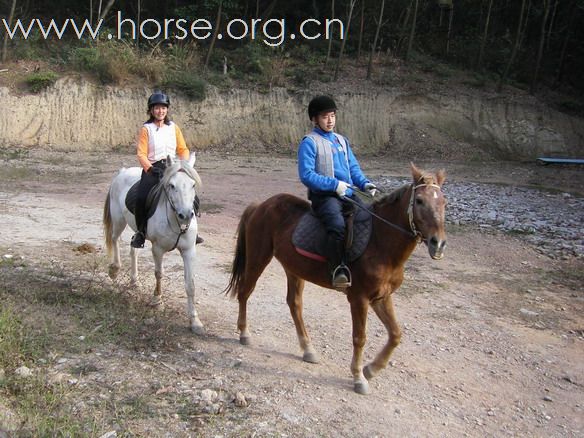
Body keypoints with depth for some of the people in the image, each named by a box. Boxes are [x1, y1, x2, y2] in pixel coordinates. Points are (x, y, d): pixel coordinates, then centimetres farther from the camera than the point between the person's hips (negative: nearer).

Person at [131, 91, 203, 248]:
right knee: (141, 198, -28)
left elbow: (183, 150, 12)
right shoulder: (146, 129, 2)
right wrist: (151, 170, -21)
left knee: (193, 199, -10)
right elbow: (141, 154, -6)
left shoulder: (174, 127, 12)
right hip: (152, 169, -3)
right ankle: (140, 233, -8)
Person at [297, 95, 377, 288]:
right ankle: (338, 269, -30)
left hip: (348, 195, 7)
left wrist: (365, 184, 1)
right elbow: (306, 175, -11)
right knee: (337, 224, -34)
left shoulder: (342, 140, 20)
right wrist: (334, 184, -19)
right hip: (324, 196, -7)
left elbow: (354, 168, 21)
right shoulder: (309, 142, -2)